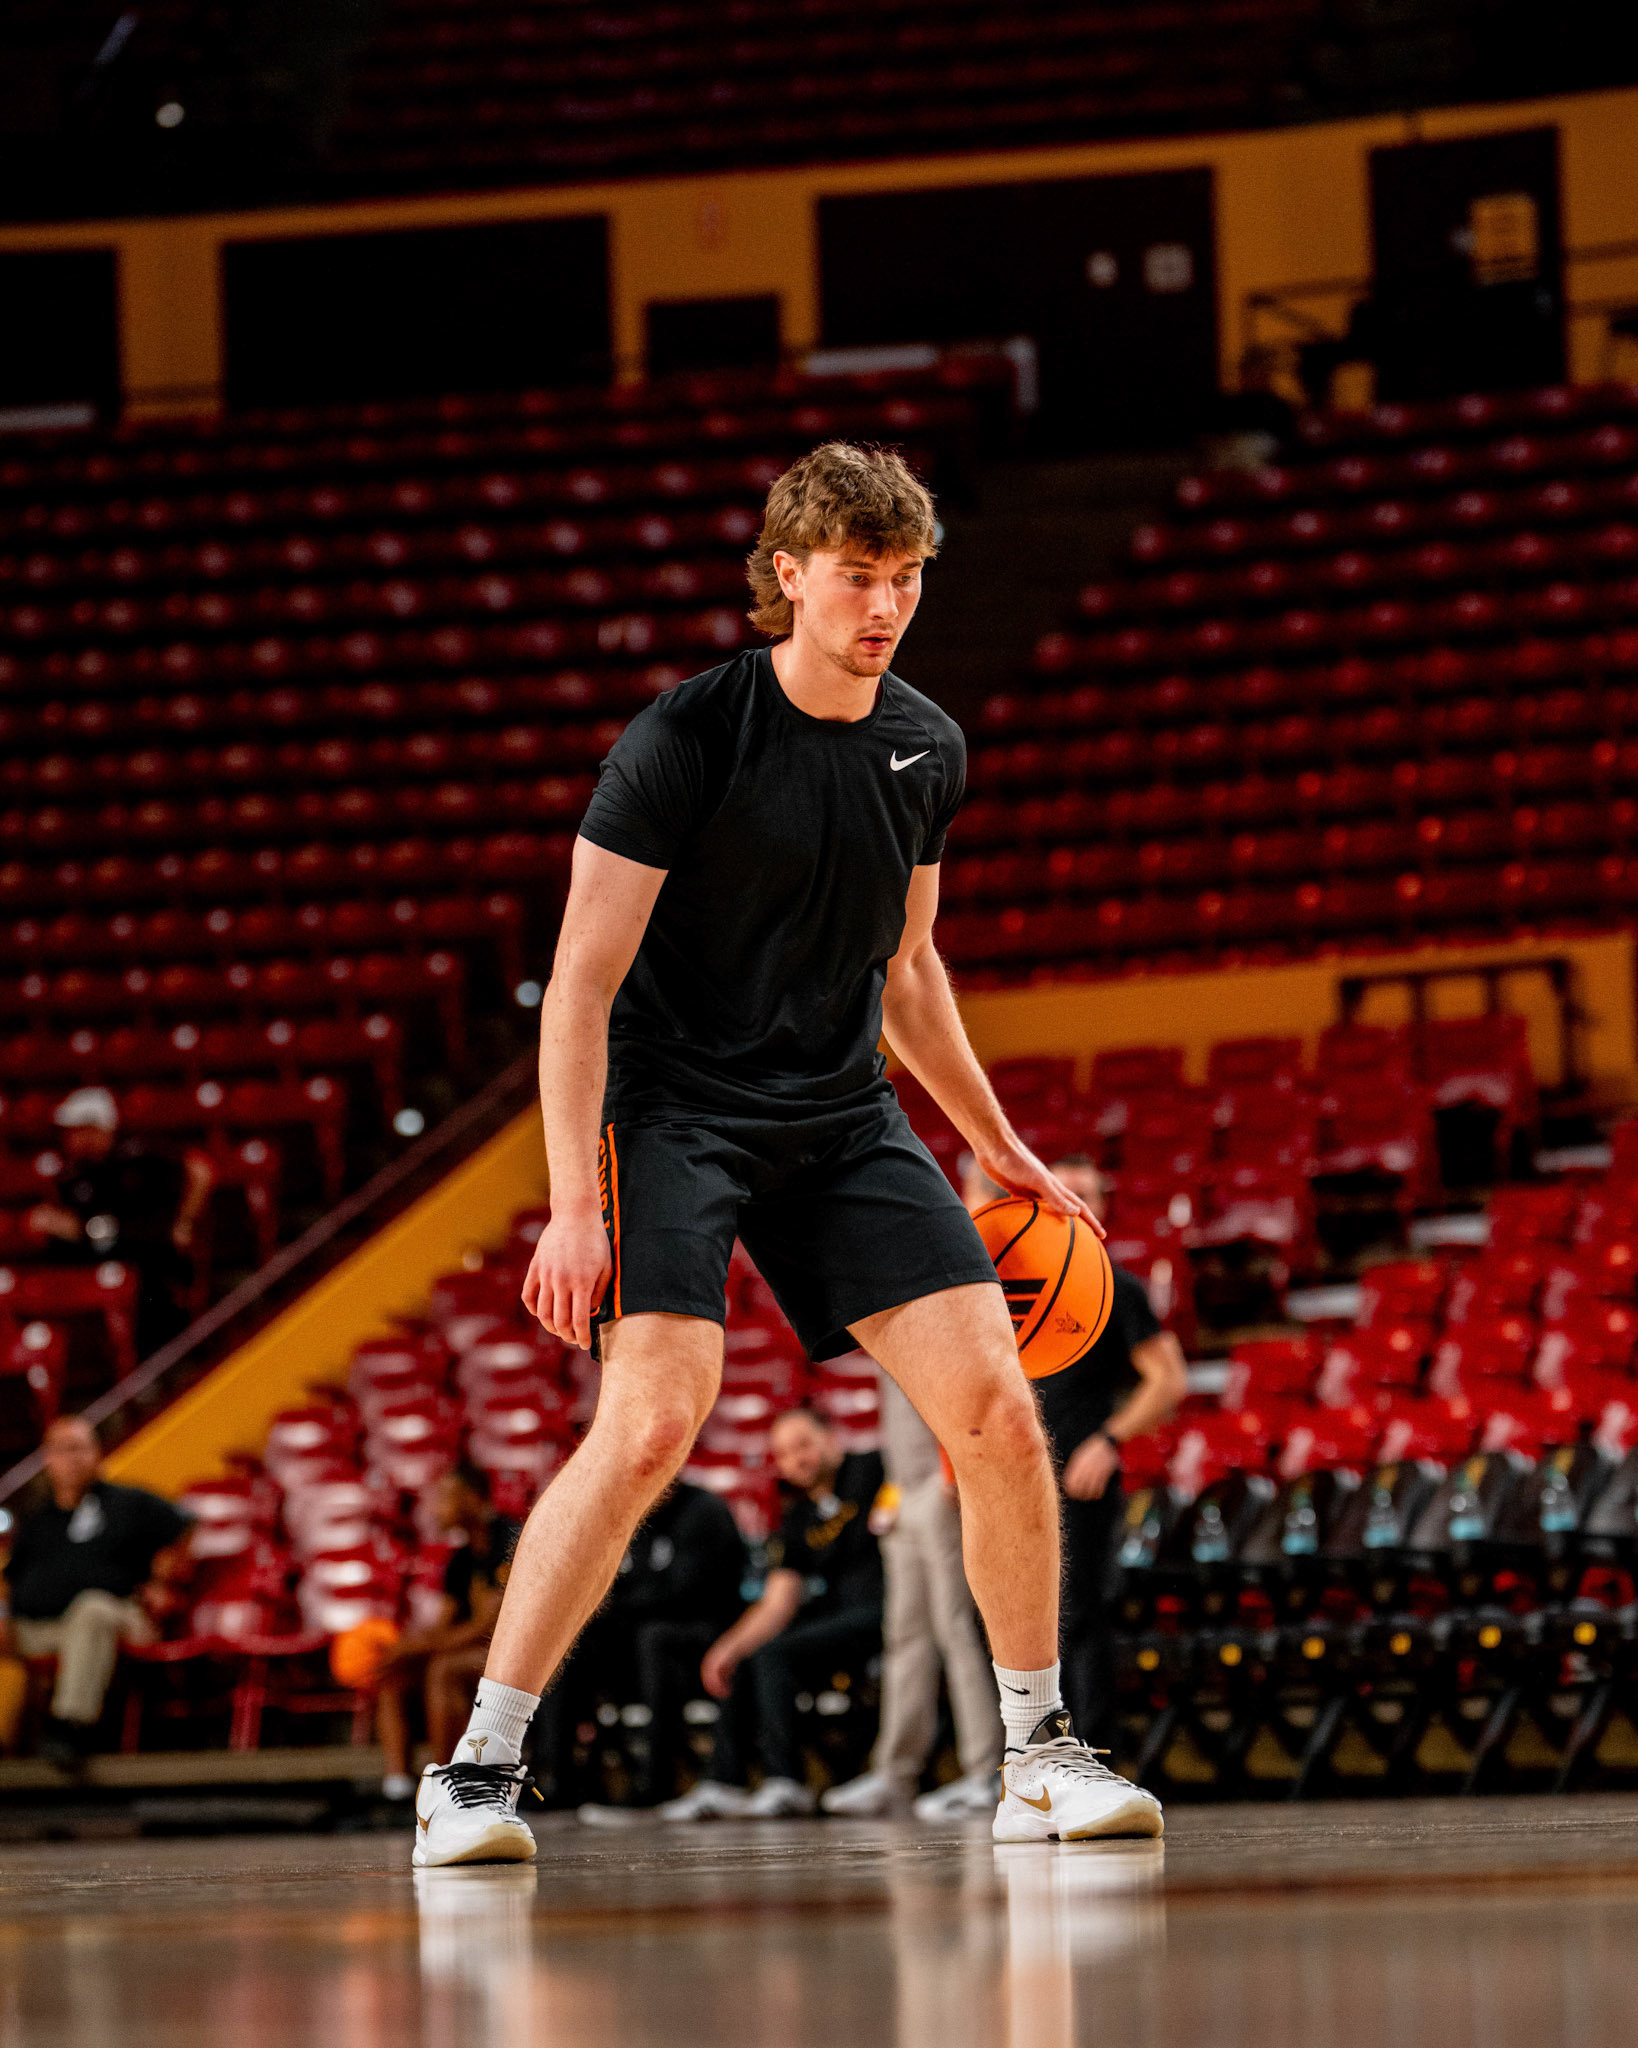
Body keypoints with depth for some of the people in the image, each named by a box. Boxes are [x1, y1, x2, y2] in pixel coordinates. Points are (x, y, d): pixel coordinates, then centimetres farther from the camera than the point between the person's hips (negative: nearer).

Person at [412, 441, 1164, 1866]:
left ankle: (1040, 1754, 9)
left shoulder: (927, 749, 5)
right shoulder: (687, 740, -14)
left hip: (844, 1117, 6)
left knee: (996, 1409, -6)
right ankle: (476, 1772, -14)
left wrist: (1000, 1150, 20)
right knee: (653, 1424, -22)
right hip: (674, 1106, -5)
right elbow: (582, 982, -14)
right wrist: (576, 1202, -20)